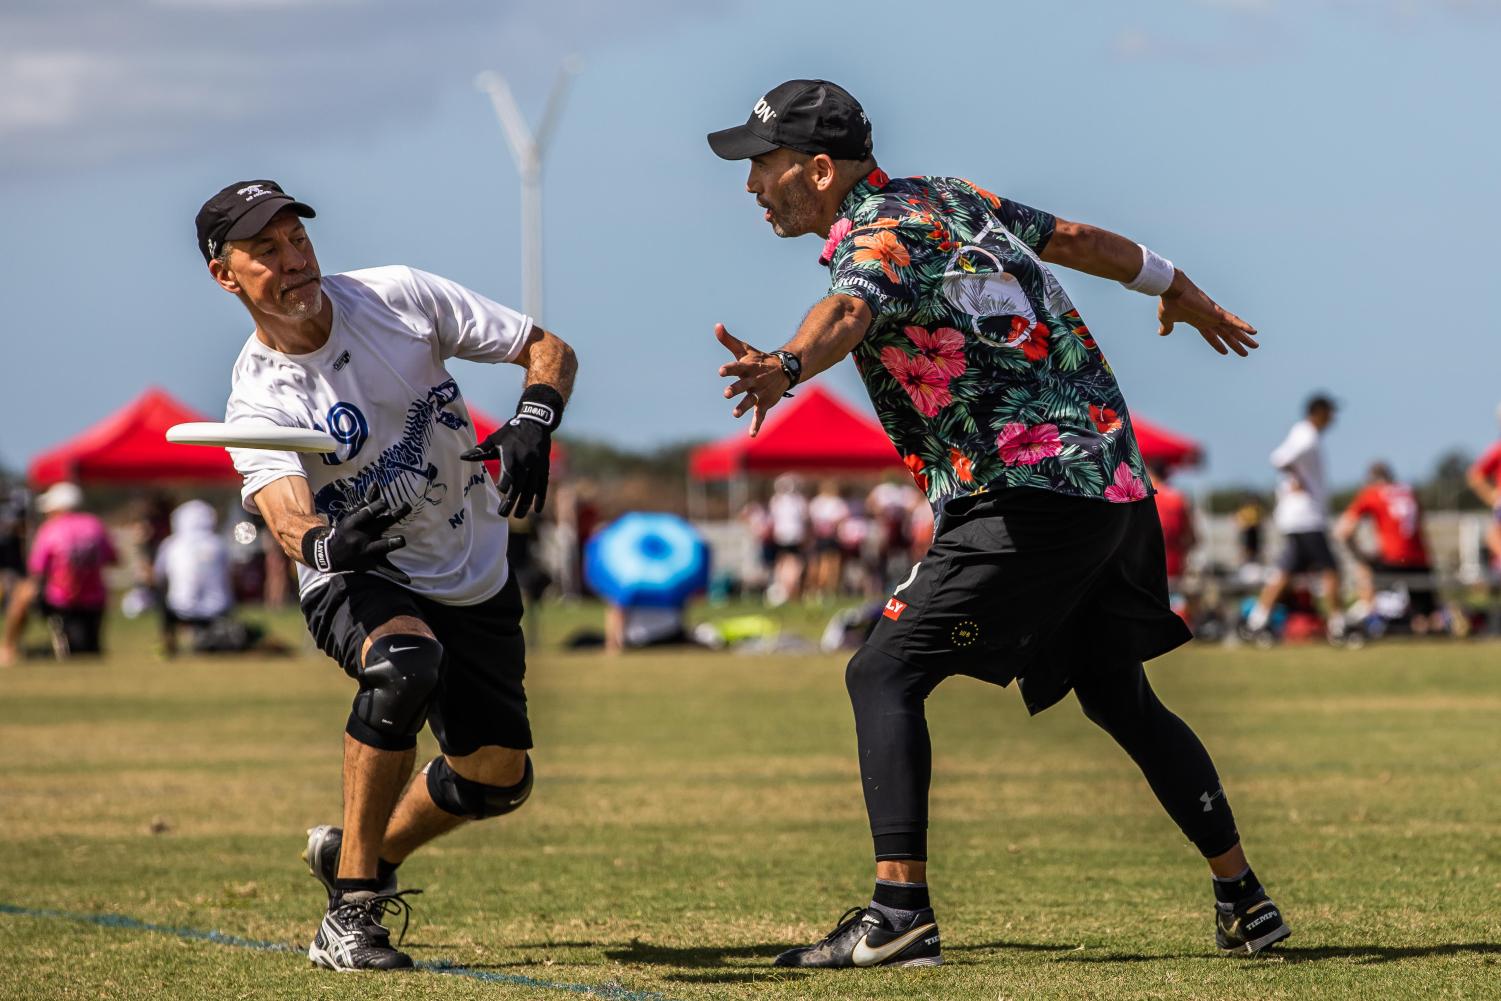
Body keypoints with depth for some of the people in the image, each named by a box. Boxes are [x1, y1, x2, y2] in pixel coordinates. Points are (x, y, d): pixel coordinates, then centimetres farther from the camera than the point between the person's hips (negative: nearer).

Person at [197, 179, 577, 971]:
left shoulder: (399, 297, -12)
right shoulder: (257, 400, -20)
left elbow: (548, 349, -7)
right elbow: (288, 519, -37)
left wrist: (533, 423, -27)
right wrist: (324, 543, -61)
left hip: (475, 579, 4)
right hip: (359, 582, -4)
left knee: (498, 778, 4)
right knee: (405, 659, -37)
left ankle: (362, 852, 34)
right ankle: (348, 914, -31)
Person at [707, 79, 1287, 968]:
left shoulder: (878, 236, -11)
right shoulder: (948, 197, 15)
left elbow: (851, 309, -36)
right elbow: (1077, 239, 29)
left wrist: (786, 367, -57)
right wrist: (1181, 292, 46)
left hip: (1033, 495, -9)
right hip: (1113, 476, 9)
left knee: (885, 674, -11)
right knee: (1121, 698, 23)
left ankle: (900, 912, -22)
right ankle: (1245, 900, 30)